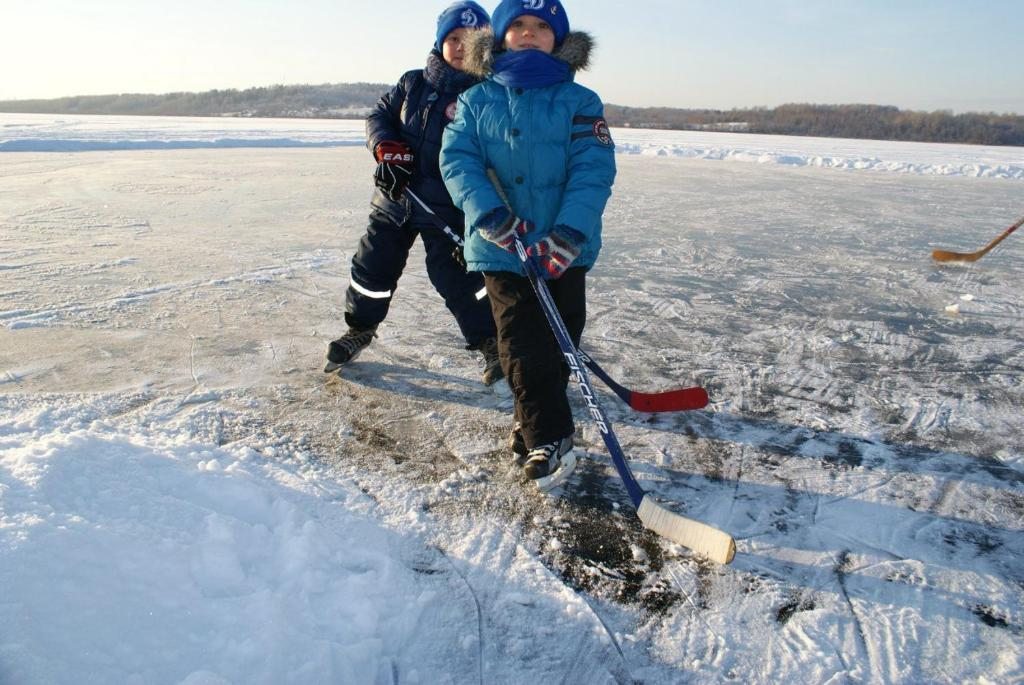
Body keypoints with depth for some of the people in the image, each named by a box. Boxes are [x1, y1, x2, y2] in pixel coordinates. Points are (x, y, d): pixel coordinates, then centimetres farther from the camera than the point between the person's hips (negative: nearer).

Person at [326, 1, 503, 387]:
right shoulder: (413, 83, 6)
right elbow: (379, 116, 13)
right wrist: (387, 147, -10)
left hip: (448, 209, -4)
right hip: (394, 199, 4)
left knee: (459, 278, -8)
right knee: (373, 265, 10)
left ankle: (490, 343, 12)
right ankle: (360, 329, 34)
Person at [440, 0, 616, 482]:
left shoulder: (580, 102, 1)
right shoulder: (476, 100, 6)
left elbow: (593, 170, -9)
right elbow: (457, 159, -4)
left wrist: (569, 234, -24)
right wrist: (489, 213, -22)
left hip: (564, 251, 0)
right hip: (500, 249, 0)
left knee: (557, 345, 10)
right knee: (523, 348, -1)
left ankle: (532, 423, 32)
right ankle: (550, 439, 11)